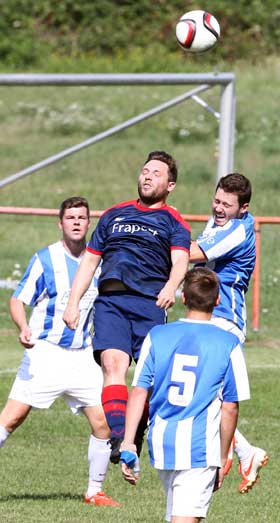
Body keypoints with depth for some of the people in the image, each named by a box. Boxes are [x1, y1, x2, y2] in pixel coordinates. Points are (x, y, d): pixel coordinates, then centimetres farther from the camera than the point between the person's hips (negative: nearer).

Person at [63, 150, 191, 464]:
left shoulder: (173, 223, 13)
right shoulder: (114, 215, 24)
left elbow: (179, 261, -5)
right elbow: (89, 261, 25)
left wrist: (171, 287, -28)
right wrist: (73, 304, 15)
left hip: (150, 303, -1)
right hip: (110, 302, 1)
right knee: (113, 364, -19)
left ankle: (135, 441, 8)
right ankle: (116, 438, -33)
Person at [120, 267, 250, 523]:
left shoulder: (157, 336, 4)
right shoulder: (228, 344, -2)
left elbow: (138, 392, 0)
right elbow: (230, 408, -1)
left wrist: (128, 444, 1)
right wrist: (222, 459, 8)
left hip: (160, 445, 4)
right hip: (200, 449, -4)